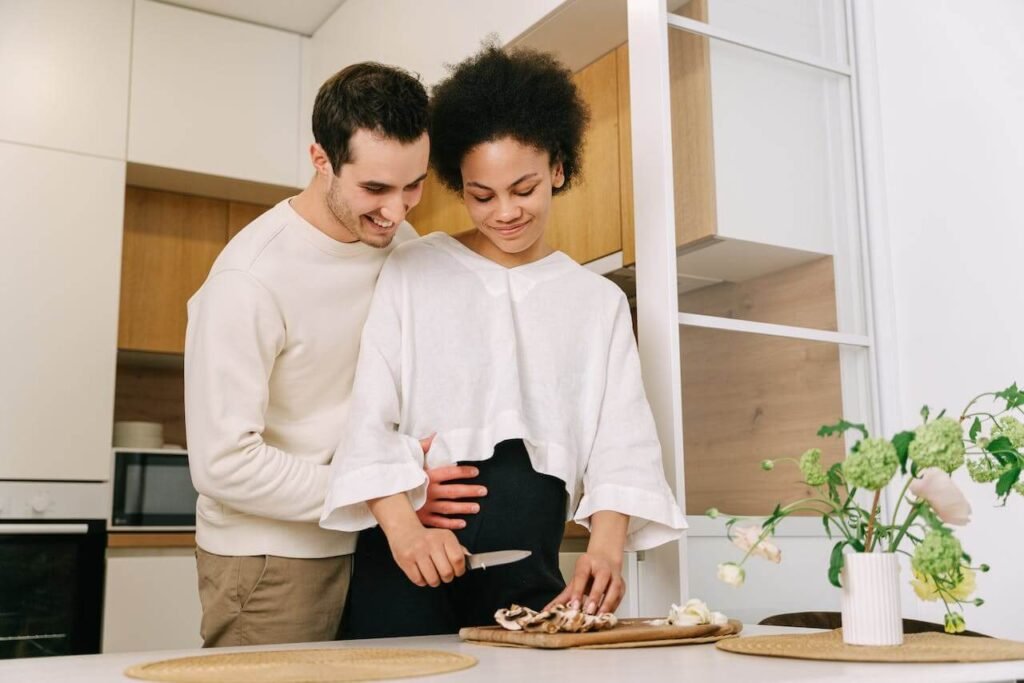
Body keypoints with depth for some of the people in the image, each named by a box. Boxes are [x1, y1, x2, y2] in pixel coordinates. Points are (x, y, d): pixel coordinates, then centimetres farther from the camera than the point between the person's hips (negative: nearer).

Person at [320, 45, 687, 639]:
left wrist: (606, 547, -15)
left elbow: (621, 446, 3)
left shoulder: (600, 302, 11)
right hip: (407, 565, -1)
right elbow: (370, 420, -1)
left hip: (528, 571, 2)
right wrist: (405, 529, -17)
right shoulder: (412, 272, 5)